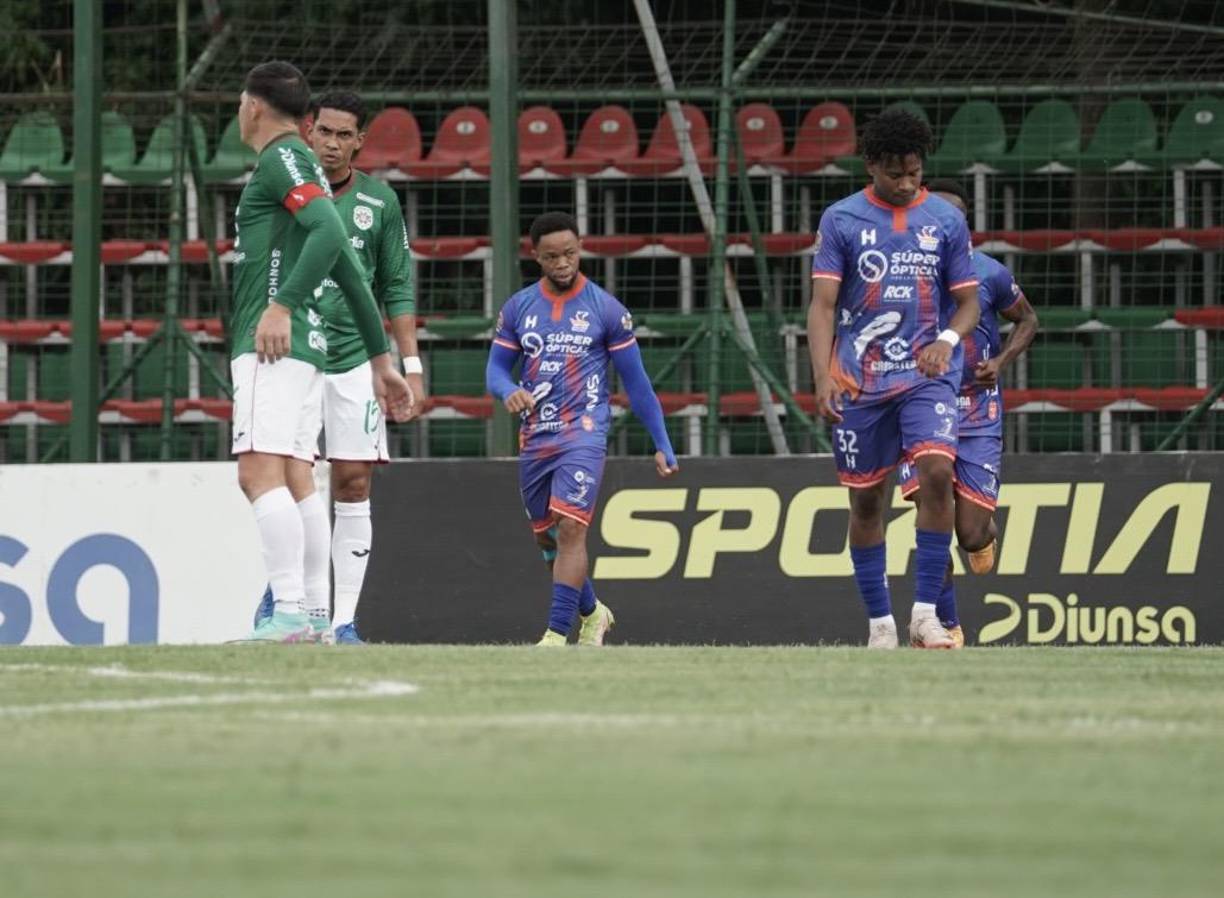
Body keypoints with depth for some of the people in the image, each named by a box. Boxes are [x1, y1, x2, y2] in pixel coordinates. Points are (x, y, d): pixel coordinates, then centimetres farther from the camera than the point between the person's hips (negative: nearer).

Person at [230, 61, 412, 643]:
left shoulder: (281, 159, -5)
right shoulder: (299, 165, 25)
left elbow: (329, 232, -21)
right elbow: (348, 273, 26)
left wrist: (281, 305, -25)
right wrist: (381, 359, 28)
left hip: (272, 343, -10)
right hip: (303, 344, 10)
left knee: (260, 472, -17)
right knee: (296, 480, 8)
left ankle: (290, 613, -26)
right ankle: (314, 615, 6)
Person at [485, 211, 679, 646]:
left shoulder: (606, 309, -1)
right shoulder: (518, 307, 7)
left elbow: (636, 382, 2)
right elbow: (496, 368, 10)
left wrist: (662, 445, 1)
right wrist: (509, 391, -16)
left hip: (584, 434, -5)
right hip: (533, 439, 5)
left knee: (571, 529, -19)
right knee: (546, 537, 14)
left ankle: (556, 634, -22)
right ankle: (592, 612, 37)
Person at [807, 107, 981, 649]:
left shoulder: (946, 220, 5)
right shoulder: (841, 219, 2)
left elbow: (968, 302, 9)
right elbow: (823, 304, -3)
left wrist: (947, 339, -14)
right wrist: (823, 377, -16)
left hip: (927, 375, 0)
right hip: (860, 380, 0)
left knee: (937, 471, -21)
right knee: (865, 498, 4)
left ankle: (925, 612, -15)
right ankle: (879, 622, 16)